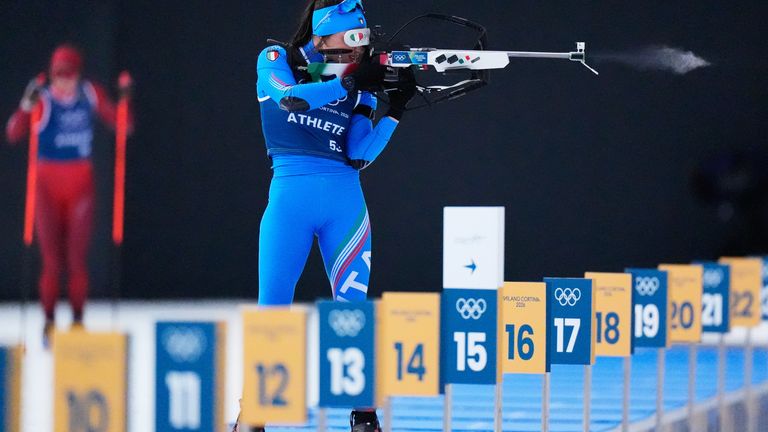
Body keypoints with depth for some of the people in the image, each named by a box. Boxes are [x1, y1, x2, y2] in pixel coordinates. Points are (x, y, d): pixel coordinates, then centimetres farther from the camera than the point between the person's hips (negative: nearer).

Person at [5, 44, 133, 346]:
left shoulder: (90, 94, 0)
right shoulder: (43, 100, -9)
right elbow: (13, 134, -20)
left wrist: (124, 99, -10)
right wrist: (27, 106, -35)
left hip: (81, 184, 2)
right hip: (47, 184, -2)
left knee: (77, 259, -1)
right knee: (52, 261, -3)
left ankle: (78, 321, 7)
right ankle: (49, 323, 6)